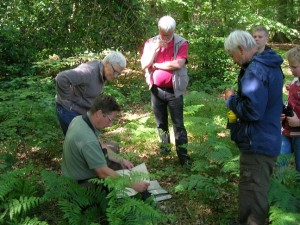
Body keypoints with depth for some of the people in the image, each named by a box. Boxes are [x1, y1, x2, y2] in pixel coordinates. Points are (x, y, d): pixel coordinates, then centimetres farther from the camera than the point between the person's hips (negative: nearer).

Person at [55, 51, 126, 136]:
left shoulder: (101, 73, 2)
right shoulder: (89, 72, -29)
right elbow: (61, 78, -39)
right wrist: (66, 98, -25)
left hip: (80, 111, 9)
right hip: (69, 110, -9)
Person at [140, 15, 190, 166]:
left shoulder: (181, 43, -9)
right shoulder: (150, 43, 1)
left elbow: (178, 64, -23)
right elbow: (144, 65, -7)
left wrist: (156, 65, -13)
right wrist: (156, 48, -18)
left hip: (174, 90, -3)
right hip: (156, 90, 4)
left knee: (178, 124, 0)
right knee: (161, 122, 17)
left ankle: (183, 155, 5)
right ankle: (164, 147, 35)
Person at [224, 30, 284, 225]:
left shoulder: (255, 70, -22)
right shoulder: (270, 65, 11)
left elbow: (251, 111, -28)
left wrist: (231, 99, -12)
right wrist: (239, 98, 9)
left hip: (257, 144, -10)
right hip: (269, 141, 10)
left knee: (251, 197, 1)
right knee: (258, 193, 24)